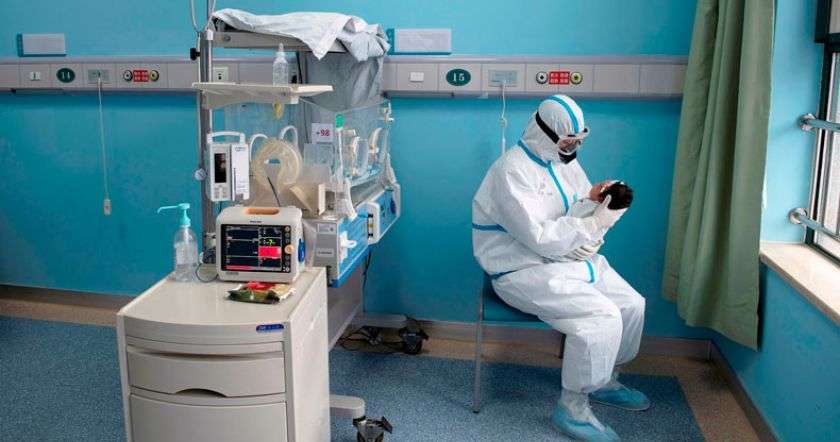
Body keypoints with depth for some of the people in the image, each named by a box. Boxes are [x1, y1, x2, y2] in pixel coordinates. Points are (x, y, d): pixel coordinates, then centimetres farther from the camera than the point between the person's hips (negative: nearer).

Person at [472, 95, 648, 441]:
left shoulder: (564, 160, 8)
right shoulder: (513, 171, -21)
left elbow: (586, 209, 11)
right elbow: (540, 238, -28)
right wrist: (594, 223, -26)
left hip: (569, 257, 9)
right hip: (523, 270, -9)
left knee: (632, 305, 5)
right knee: (601, 318, -24)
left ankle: (604, 382, 26)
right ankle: (572, 409, -8)